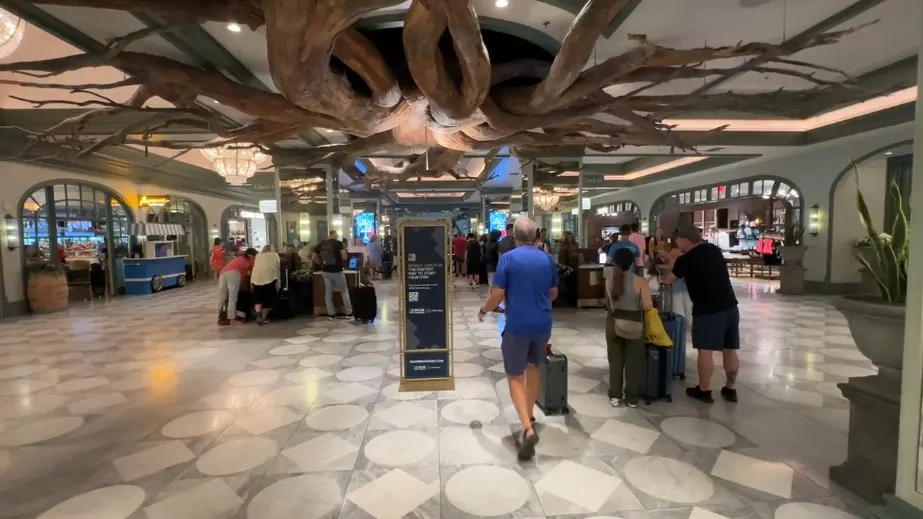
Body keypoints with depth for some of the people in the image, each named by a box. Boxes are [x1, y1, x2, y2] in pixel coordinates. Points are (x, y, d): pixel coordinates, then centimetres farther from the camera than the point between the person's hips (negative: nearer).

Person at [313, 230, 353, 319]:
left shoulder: (320, 245, 4)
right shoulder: (338, 243, -9)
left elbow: (314, 258, 8)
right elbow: (344, 257, -12)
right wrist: (344, 251, 8)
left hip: (326, 272, 4)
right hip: (337, 271, -4)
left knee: (328, 292, 10)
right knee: (344, 291, 8)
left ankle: (331, 314, 14)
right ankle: (349, 313, 10)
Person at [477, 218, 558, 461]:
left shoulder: (508, 258, -11)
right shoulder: (547, 259, 3)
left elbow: (498, 294, -13)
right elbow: (553, 293, 13)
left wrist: (484, 310, 6)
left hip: (517, 325, -5)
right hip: (542, 324, 5)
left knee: (515, 376, 3)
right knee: (534, 367, 24)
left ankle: (528, 429, -11)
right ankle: (529, 415, 36)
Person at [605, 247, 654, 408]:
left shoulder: (609, 281, -1)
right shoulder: (640, 282, -12)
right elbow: (648, 307, -16)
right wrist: (637, 305, 5)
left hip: (613, 323, 3)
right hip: (634, 325, -2)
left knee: (615, 361, 13)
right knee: (633, 362, 11)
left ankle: (615, 396, 19)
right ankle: (632, 398, 20)